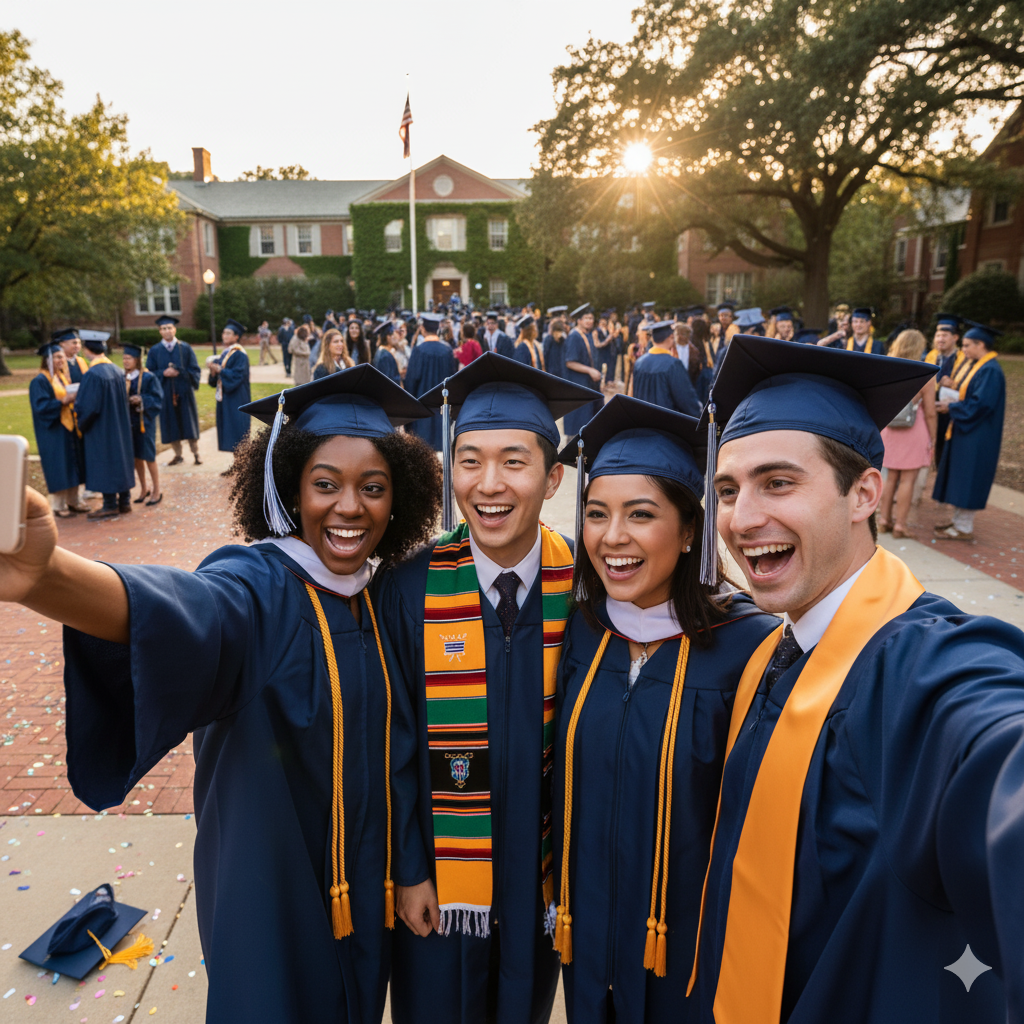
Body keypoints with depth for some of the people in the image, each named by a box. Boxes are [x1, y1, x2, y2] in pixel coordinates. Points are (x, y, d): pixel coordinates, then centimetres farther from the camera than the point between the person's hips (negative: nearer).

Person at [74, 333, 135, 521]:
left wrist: (81, 424, -3)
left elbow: (88, 406, -19)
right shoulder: (118, 371, 2)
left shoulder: (92, 374, -20)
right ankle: (124, 501, 21)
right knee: (121, 458, 14)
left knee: (104, 462, 1)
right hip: (120, 426, 7)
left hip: (100, 428, -7)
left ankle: (110, 506, 7)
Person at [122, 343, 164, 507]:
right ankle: (144, 489, 24)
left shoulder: (148, 377, -9)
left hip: (144, 421, -5)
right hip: (128, 421, 5)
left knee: (148, 457, 0)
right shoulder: (123, 378, 6)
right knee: (136, 457, 11)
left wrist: (142, 400, -24)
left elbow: (157, 398, -11)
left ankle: (156, 491, 13)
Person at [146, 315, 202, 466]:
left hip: (184, 392, -1)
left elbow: (195, 370, 0)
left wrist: (179, 372, -15)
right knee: (172, 425, 5)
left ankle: (195, 453, 13)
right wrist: (164, 373, -14)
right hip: (166, 394, 1)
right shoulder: (154, 351, 5)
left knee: (189, 424, 2)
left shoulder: (185, 348, 2)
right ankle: (178, 455, 16)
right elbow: (150, 373, 4)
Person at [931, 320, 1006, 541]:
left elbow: (981, 404, -24)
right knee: (959, 479, 15)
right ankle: (958, 520, 25)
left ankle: (964, 528, 6)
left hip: (976, 438, -10)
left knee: (967, 480, -3)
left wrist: (951, 407, -14)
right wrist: (952, 404, 2)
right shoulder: (979, 366, 11)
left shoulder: (990, 371, -19)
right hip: (967, 433, 10)